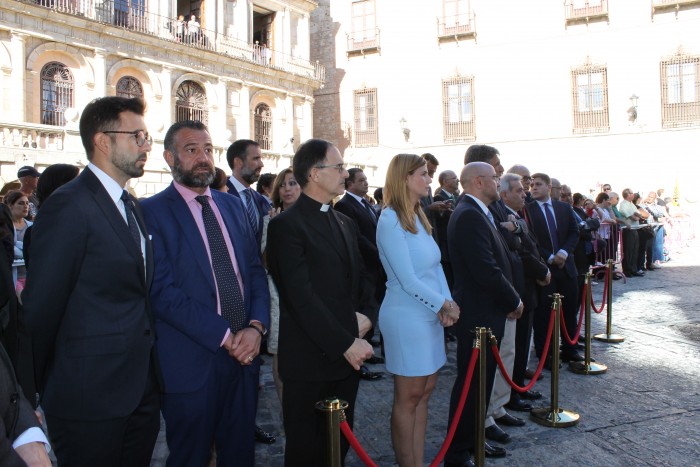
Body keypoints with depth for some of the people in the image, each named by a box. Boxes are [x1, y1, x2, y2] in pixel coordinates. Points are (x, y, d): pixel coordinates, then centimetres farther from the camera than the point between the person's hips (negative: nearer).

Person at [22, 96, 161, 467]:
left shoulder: (131, 207, 11)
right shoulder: (69, 206, -16)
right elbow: (41, 307, -15)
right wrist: (39, 390, -5)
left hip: (142, 391, 8)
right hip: (91, 399, -7)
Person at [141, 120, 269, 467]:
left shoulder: (232, 205, 10)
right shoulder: (153, 212, -7)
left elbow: (255, 270, 8)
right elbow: (162, 291, -15)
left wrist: (256, 326, -8)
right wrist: (224, 336, -16)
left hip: (244, 356, 5)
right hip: (192, 362, -5)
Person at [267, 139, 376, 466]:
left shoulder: (345, 223, 14)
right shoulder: (286, 225, -11)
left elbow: (362, 277, 19)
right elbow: (301, 298, -18)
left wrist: (367, 314, -1)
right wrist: (346, 344, -17)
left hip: (349, 354, 7)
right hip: (310, 360, -6)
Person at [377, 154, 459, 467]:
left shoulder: (419, 217, 9)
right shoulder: (391, 220, -15)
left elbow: (436, 265, 8)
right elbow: (407, 280, -19)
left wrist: (446, 303, -7)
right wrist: (444, 304, -10)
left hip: (430, 314, 8)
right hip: (406, 317, -8)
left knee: (425, 390, 14)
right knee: (408, 397, 5)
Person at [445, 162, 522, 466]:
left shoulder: (476, 213, 13)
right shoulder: (469, 215, -20)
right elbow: (487, 270, -25)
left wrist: (509, 299, 4)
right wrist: (514, 301, -11)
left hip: (486, 312, 10)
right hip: (478, 315, -10)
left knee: (482, 382, 20)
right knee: (470, 384, 1)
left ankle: (472, 439, 35)